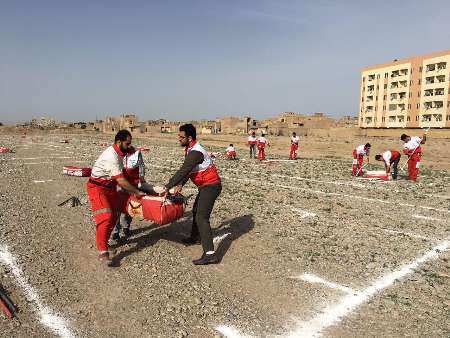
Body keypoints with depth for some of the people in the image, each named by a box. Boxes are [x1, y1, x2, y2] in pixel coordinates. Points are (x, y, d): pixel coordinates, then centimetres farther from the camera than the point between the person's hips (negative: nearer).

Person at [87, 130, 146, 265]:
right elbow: (121, 180, -25)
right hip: (97, 188, -9)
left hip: (110, 188, 10)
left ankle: (104, 243, 24)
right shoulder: (111, 157, -25)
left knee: (113, 217, 10)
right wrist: (137, 192, -18)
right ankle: (102, 251, -18)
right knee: (105, 217, -19)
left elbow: (121, 174, 17)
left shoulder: (118, 152, 4)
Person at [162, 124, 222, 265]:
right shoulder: (191, 150, 9)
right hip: (206, 186, 11)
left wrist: (167, 187, -19)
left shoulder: (195, 152, -24)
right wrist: (180, 184, 1)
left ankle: (210, 254, -20)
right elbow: (186, 170, 13)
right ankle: (196, 237, 47)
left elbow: (183, 171, -26)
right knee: (196, 211, 26)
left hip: (211, 186, -11)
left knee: (201, 217, -17)